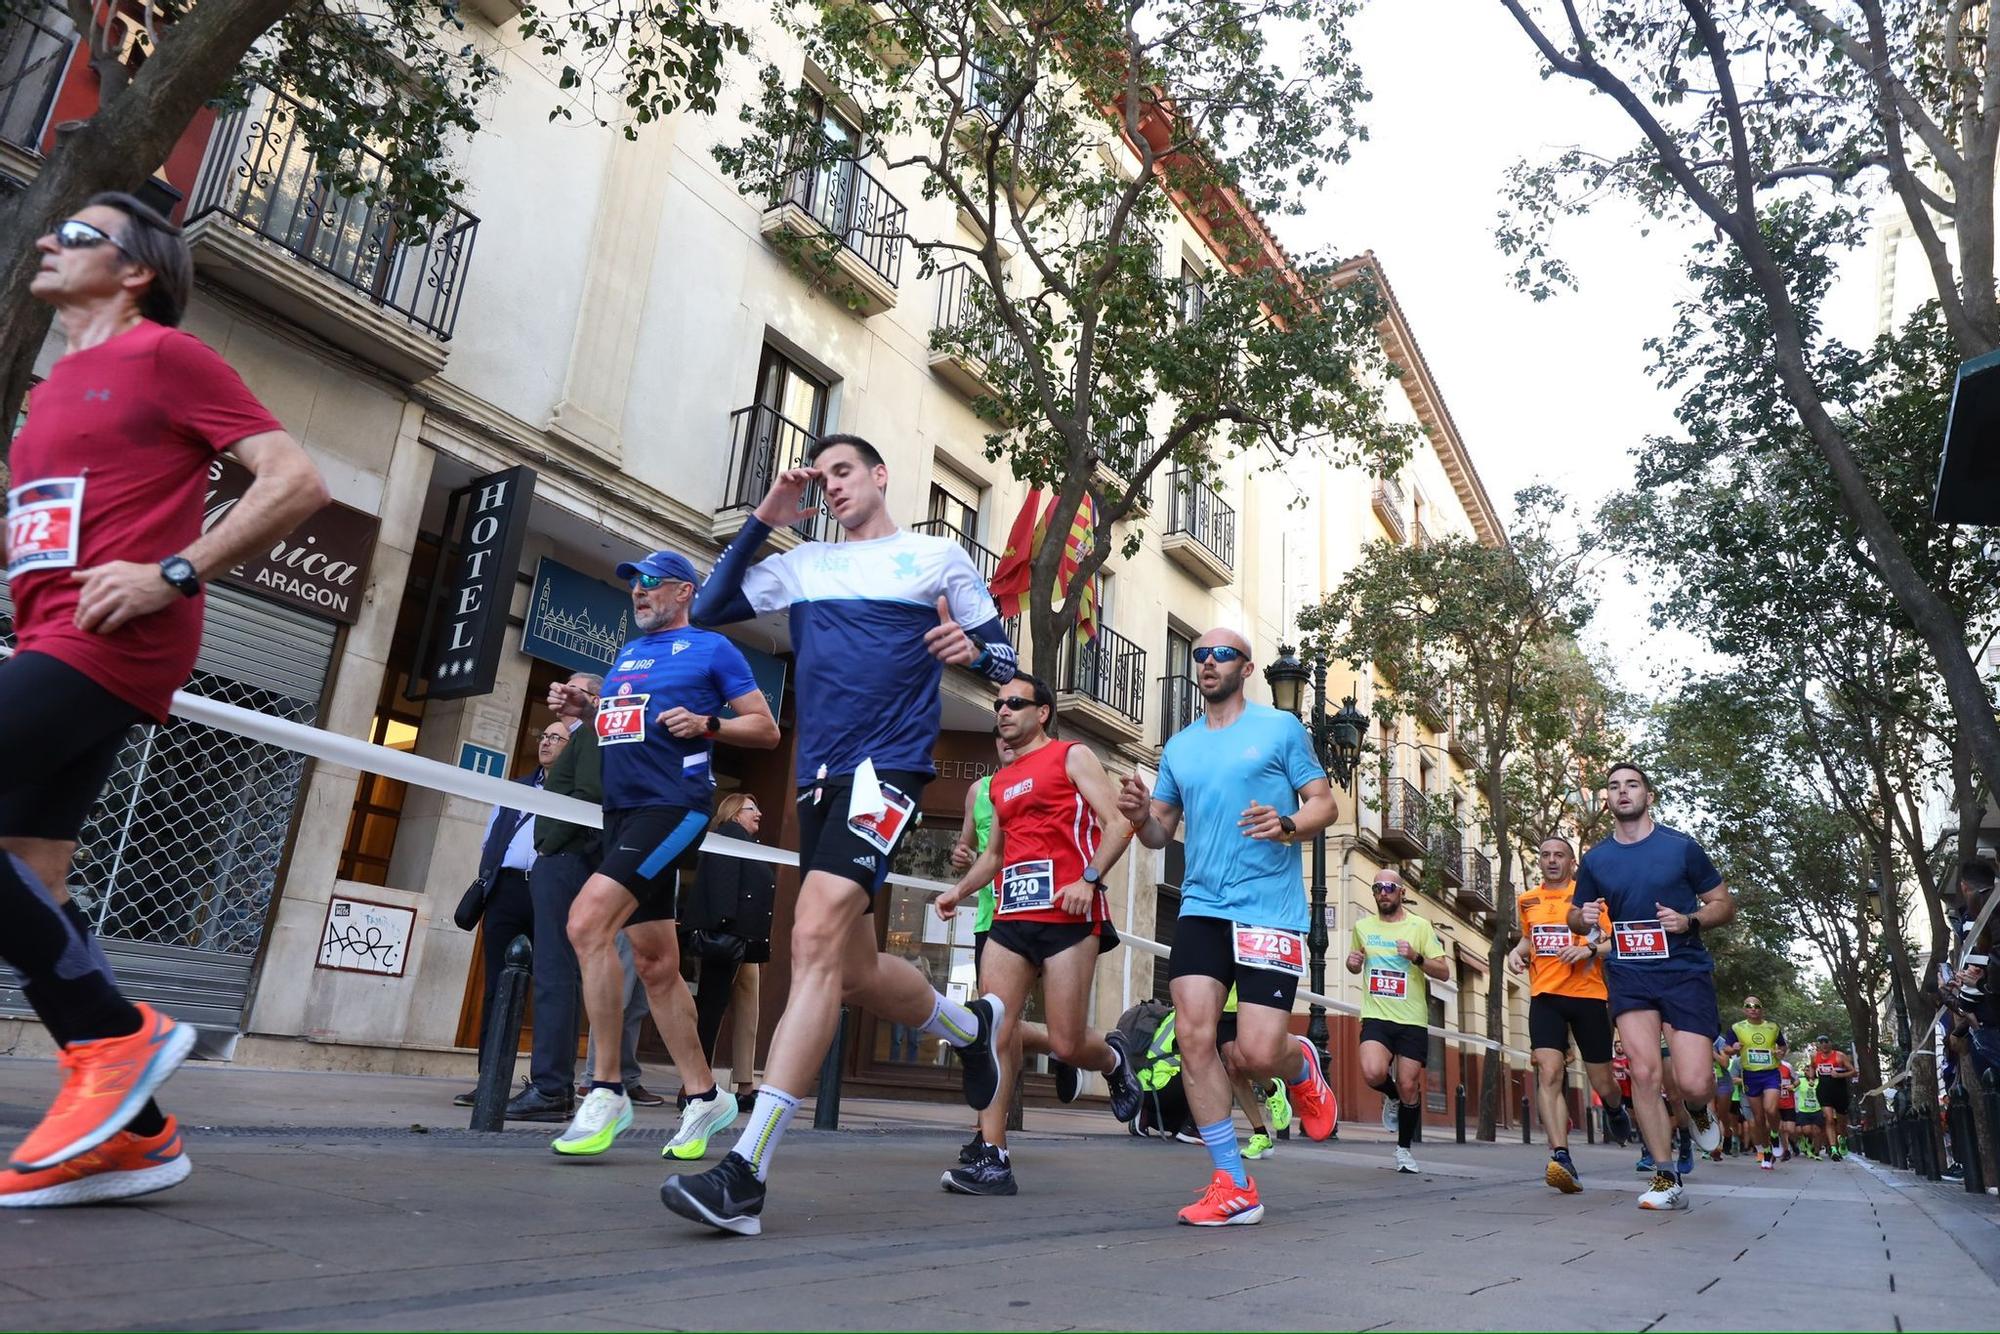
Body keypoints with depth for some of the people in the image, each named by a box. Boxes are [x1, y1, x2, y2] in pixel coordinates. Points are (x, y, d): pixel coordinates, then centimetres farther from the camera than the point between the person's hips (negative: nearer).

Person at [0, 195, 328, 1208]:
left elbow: (296, 481, -11)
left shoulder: (163, 354, 0)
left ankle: (118, 1031, -8)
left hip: (105, 648, -9)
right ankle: (130, 1132, 9)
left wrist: (172, 574, -18)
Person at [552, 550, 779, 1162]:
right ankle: (703, 1095, 20)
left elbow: (767, 729, 2)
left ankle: (606, 1090, -15)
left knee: (588, 920, -24)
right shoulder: (625, 655, 21)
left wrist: (707, 724, -14)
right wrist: (585, 711, 10)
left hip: (673, 807, -8)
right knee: (655, 966, 8)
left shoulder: (712, 649, 2)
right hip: (622, 812, 8)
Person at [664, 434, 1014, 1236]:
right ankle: (971, 1026, 40)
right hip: (820, 777, 6)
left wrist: (972, 649, -14)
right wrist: (763, 521, 10)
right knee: (855, 974, 10)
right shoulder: (804, 565, 19)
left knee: (816, 937, -23)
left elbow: (1004, 658, 10)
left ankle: (746, 1173, -22)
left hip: (887, 769, -6)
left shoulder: (939, 557, 9)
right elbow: (709, 609, 15)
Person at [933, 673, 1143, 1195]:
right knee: (994, 1035, -7)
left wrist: (1090, 879, -20)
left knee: (1065, 1045, -4)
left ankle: (1114, 1060, 30)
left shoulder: (1073, 757, 3)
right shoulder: (1000, 782, 22)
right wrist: (961, 889, 15)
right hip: (1011, 917, 6)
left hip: (1068, 915, -6)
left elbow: (1117, 825, -5)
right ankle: (993, 1159, -2)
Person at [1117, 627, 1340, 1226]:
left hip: (1270, 911, -4)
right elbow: (1160, 833, 18)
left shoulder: (1281, 727, 4)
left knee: (1257, 1053, -10)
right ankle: (1233, 1187, 5)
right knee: (1194, 1036, -10)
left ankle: (1302, 1064, 29)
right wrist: (1140, 816, -6)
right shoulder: (1179, 746, 15)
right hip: (1201, 907, 4)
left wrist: (1285, 826, -19)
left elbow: (1324, 803, 2)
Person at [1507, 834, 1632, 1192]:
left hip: (1587, 996, -2)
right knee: (1548, 1073, -17)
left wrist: (1590, 949, -21)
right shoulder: (1526, 901, 11)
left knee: (1601, 1082, 9)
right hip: (1545, 997, 2)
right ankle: (1561, 1159, -21)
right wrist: (1517, 952, 8)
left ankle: (1615, 1109, 47)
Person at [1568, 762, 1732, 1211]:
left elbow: (1724, 904, 5)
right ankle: (1666, 1180, 3)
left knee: (1693, 1084, -10)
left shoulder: (1681, 847, 0)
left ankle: (1698, 1111, 29)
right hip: (1629, 975, 2)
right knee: (1644, 1073, -9)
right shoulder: (1594, 859, 7)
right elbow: (1575, 917, 17)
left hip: (1686, 970, -2)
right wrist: (1585, 917, -7)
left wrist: (1689, 921, -15)